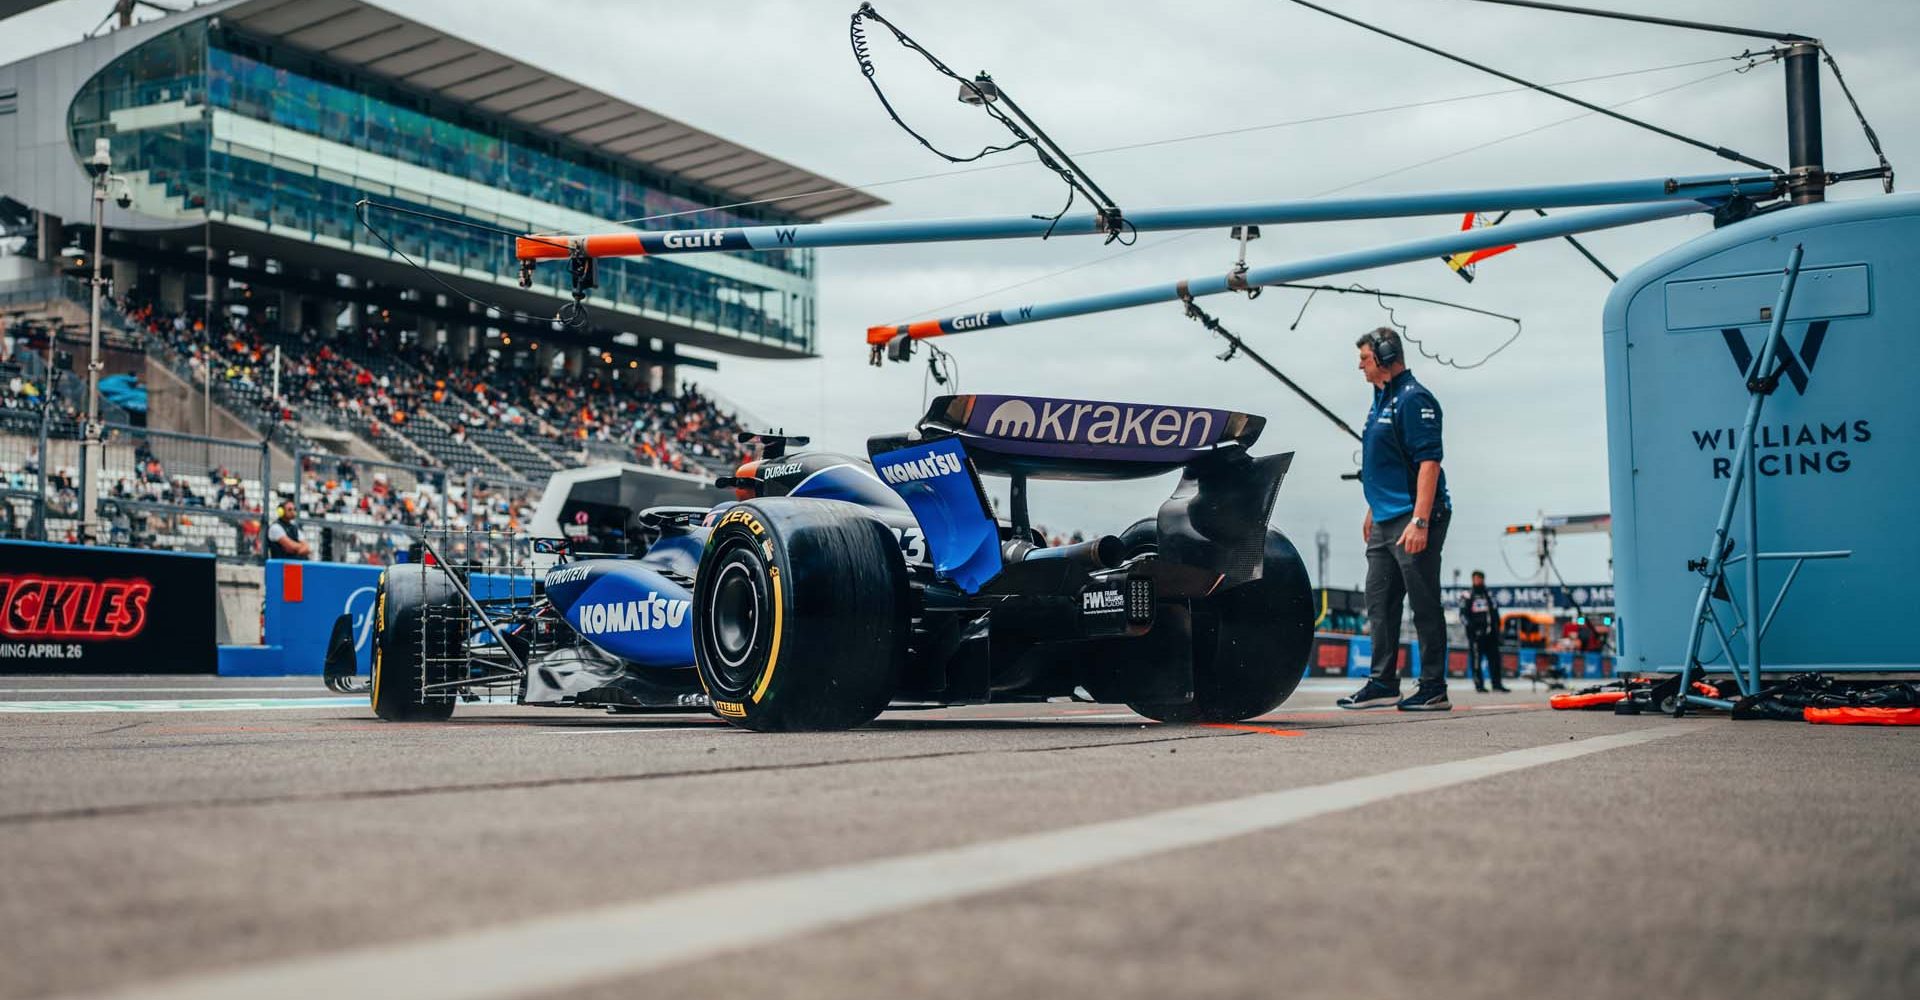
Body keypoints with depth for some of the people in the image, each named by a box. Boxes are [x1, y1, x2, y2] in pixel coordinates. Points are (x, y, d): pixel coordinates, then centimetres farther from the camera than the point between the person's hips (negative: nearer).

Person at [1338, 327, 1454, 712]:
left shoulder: (1413, 399, -13)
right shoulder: (1381, 400, 17)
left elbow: (1429, 461, -21)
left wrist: (1419, 521, -26)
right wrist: (1373, 511, 25)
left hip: (1413, 521, -10)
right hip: (1385, 521, 10)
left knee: (1425, 606, -3)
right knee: (1380, 603, 11)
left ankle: (1434, 690, 2)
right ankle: (1383, 683, 18)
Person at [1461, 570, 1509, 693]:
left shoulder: (1489, 594, 18)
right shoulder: (1467, 596, 3)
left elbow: (1495, 613, 21)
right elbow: (1463, 615, -1)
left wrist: (1497, 630, 14)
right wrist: (1470, 624, -15)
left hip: (1490, 633, 5)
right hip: (1475, 633, -5)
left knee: (1494, 657, 0)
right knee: (1476, 659, -6)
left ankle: (1496, 684, 4)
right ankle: (1479, 684, -1)